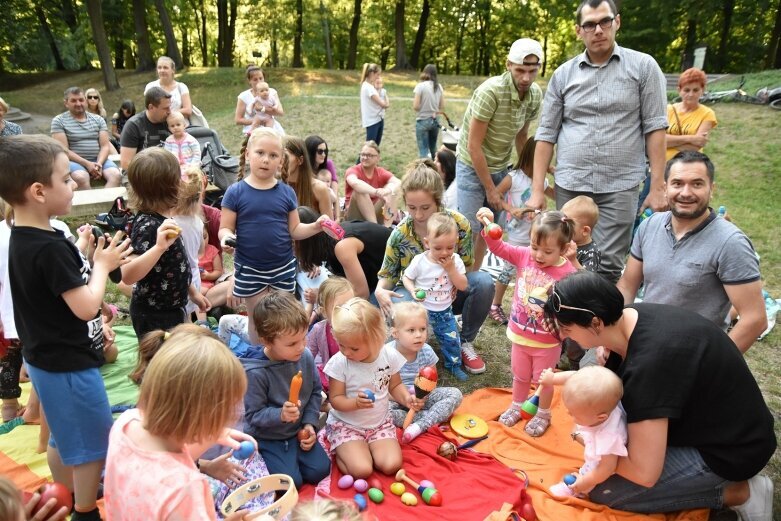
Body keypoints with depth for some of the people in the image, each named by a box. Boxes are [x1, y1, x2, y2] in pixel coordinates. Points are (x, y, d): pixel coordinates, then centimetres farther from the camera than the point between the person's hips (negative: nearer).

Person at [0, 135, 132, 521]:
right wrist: (102, 265, -11)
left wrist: (94, 262, 2)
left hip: (48, 359, 10)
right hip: (68, 364, -10)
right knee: (93, 445, 8)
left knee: (64, 439, 26)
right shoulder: (50, 248, -28)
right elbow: (86, 306, -24)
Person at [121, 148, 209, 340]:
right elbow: (127, 276, -38)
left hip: (170, 309, 9)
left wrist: (192, 291, 19)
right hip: (153, 315, -9)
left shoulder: (162, 217, 0)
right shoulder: (148, 225, -27)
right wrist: (159, 246, -48)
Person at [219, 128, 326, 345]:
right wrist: (226, 239, -25)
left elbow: (294, 230, 3)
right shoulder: (235, 192, -7)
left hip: (283, 267, 2)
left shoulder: (286, 192, -1)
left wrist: (315, 226, -14)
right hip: (249, 269, -2)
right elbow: (225, 229, -4)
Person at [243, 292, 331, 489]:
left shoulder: (305, 356, -12)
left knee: (320, 470, -2)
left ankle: (291, 455, 22)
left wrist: (309, 424, -5)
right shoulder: (255, 373, -27)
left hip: (298, 430, 5)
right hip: (267, 437, -4)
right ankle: (261, 458, 15)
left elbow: (315, 392, 3)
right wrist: (280, 415, -35)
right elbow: (253, 415, -19)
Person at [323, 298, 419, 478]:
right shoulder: (339, 362, -18)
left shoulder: (389, 356, -10)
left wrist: (406, 398, -15)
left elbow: (395, 385, 6)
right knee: (361, 470, -22)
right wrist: (356, 403, -32)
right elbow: (335, 399, -12)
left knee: (391, 465, -16)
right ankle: (341, 453, 9)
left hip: (380, 423, 3)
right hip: (345, 425, -3)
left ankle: (362, 452, 11)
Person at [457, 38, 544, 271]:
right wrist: (490, 189, -17)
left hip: (500, 167, 6)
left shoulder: (536, 94, -7)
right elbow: (473, 145, -22)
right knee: (470, 230, -6)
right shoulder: (490, 91, -25)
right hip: (472, 166, -6)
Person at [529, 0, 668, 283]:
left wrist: (657, 187, -5)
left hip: (620, 187, -2)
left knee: (608, 267, -4)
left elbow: (654, 128, 1)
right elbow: (546, 134, 6)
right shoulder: (563, 74, 7)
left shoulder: (643, 66, 2)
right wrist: (537, 190, 1)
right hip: (569, 186, 2)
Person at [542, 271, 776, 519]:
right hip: (717, 423, 9)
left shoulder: (650, 362, -36)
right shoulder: (630, 317, -10)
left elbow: (644, 474, -29)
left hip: (730, 449, -8)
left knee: (603, 491, -11)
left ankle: (738, 493, 0)